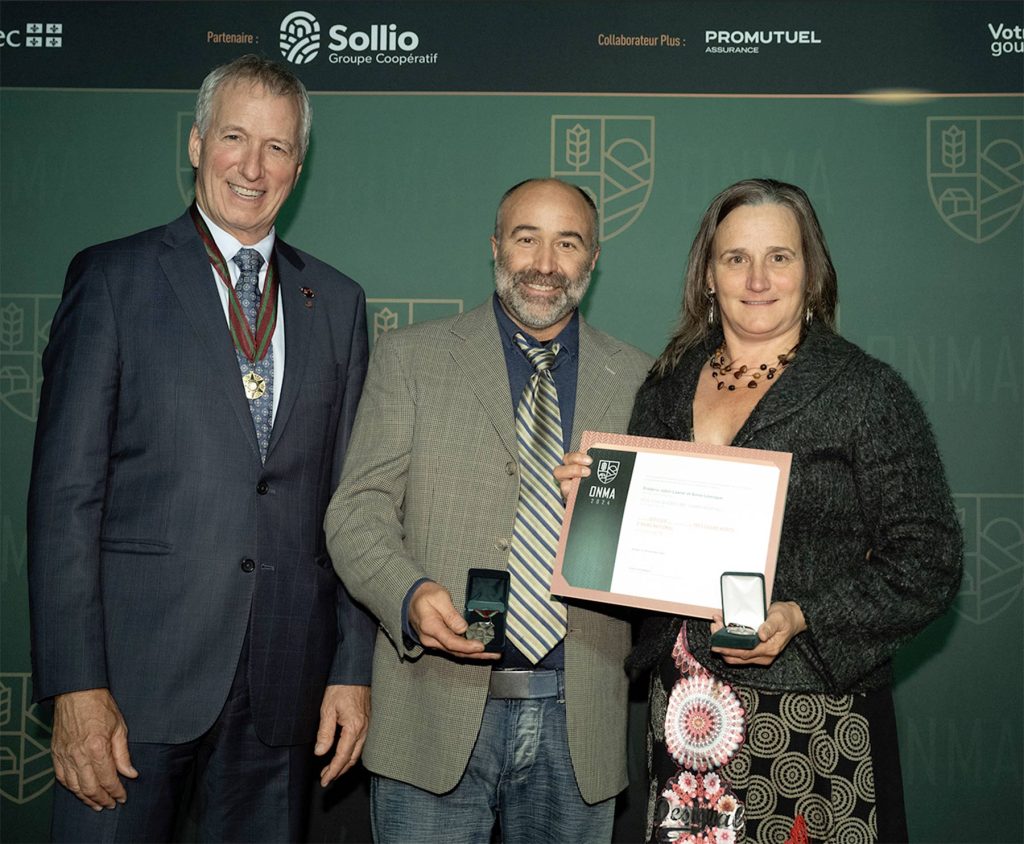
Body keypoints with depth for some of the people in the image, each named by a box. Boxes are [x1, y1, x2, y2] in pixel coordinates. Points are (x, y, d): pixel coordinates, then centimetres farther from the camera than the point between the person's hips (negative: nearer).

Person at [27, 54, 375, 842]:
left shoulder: (337, 302, 10)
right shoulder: (113, 277, 0)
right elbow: (65, 493, -5)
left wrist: (354, 668, 4)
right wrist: (75, 684, -11)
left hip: (285, 677, 3)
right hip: (139, 663, -3)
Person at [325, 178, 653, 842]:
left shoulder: (639, 381, 8)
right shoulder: (411, 358, 4)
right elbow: (358, 512, 0)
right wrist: (411, 596, -19)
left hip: (580, 721, 2)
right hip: (440, 714, -1)